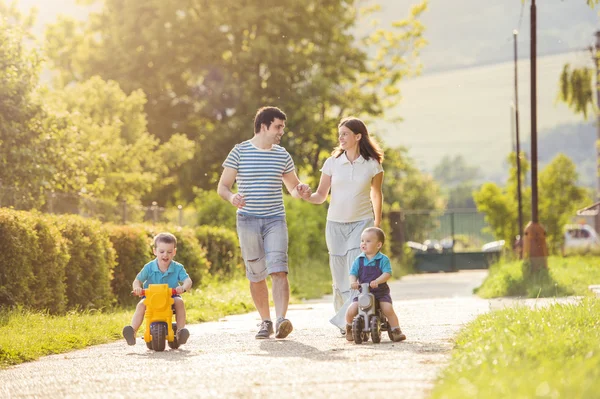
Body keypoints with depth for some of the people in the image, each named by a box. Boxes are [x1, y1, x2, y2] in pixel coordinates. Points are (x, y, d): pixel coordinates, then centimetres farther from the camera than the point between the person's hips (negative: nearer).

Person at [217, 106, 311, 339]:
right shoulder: (240, 152, 1)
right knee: (256, 275, 5)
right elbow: (222, 186, 2)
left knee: (278, 270, -17)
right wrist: (232, 197, -20)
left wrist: (301, 191, -4)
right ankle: (265, 322, 19)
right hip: (248, 220, -1)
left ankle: (281, 320, -25)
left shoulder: (282, 155, 10)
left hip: (275, 219, 1)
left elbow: (293, 188, 20)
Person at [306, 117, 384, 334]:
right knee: (340, 274, 3)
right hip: (335, 224, 2)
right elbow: (321, 195, 4)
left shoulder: (372, 165, 0)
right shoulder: (332, 163, 3)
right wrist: (306, 195, -17)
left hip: (362, 222, -2)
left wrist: (377, 223, 13)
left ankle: (349, 319, -21)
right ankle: (343, 318, 13)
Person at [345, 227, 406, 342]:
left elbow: (387, 273, -15)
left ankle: (396, 331, -8)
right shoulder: (359, 260, 4)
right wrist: (353, 282, -21)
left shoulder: (383, 259, -5)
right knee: (351, 310, -16)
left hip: (381, 292, -2)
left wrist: (376, 281, -32)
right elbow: (353, 273, 2)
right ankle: (349, 328, 16)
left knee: (388, 309, -26)